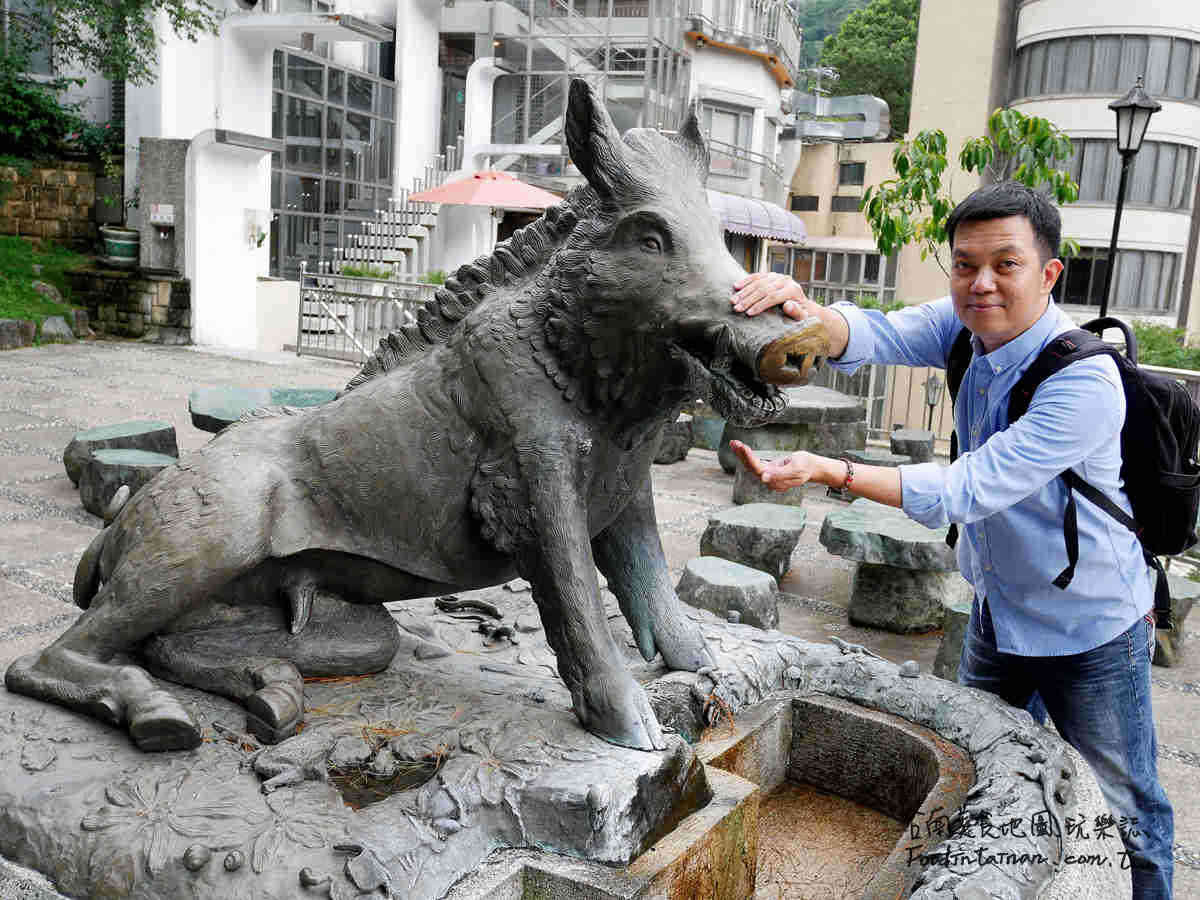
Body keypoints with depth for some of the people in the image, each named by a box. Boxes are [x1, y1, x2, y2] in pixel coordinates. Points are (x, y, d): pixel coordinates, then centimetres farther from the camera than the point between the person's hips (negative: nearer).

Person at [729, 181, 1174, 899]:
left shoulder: (1084, 382, -31)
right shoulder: (968, 326, -8)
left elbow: (968, 490, -34)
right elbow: (875, 337, -21)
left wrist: (829, 471, -40)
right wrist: (805, 312, -44)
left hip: (1089, 631, -7)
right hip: (1000, 610, 7)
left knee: (1126, 814, 11)